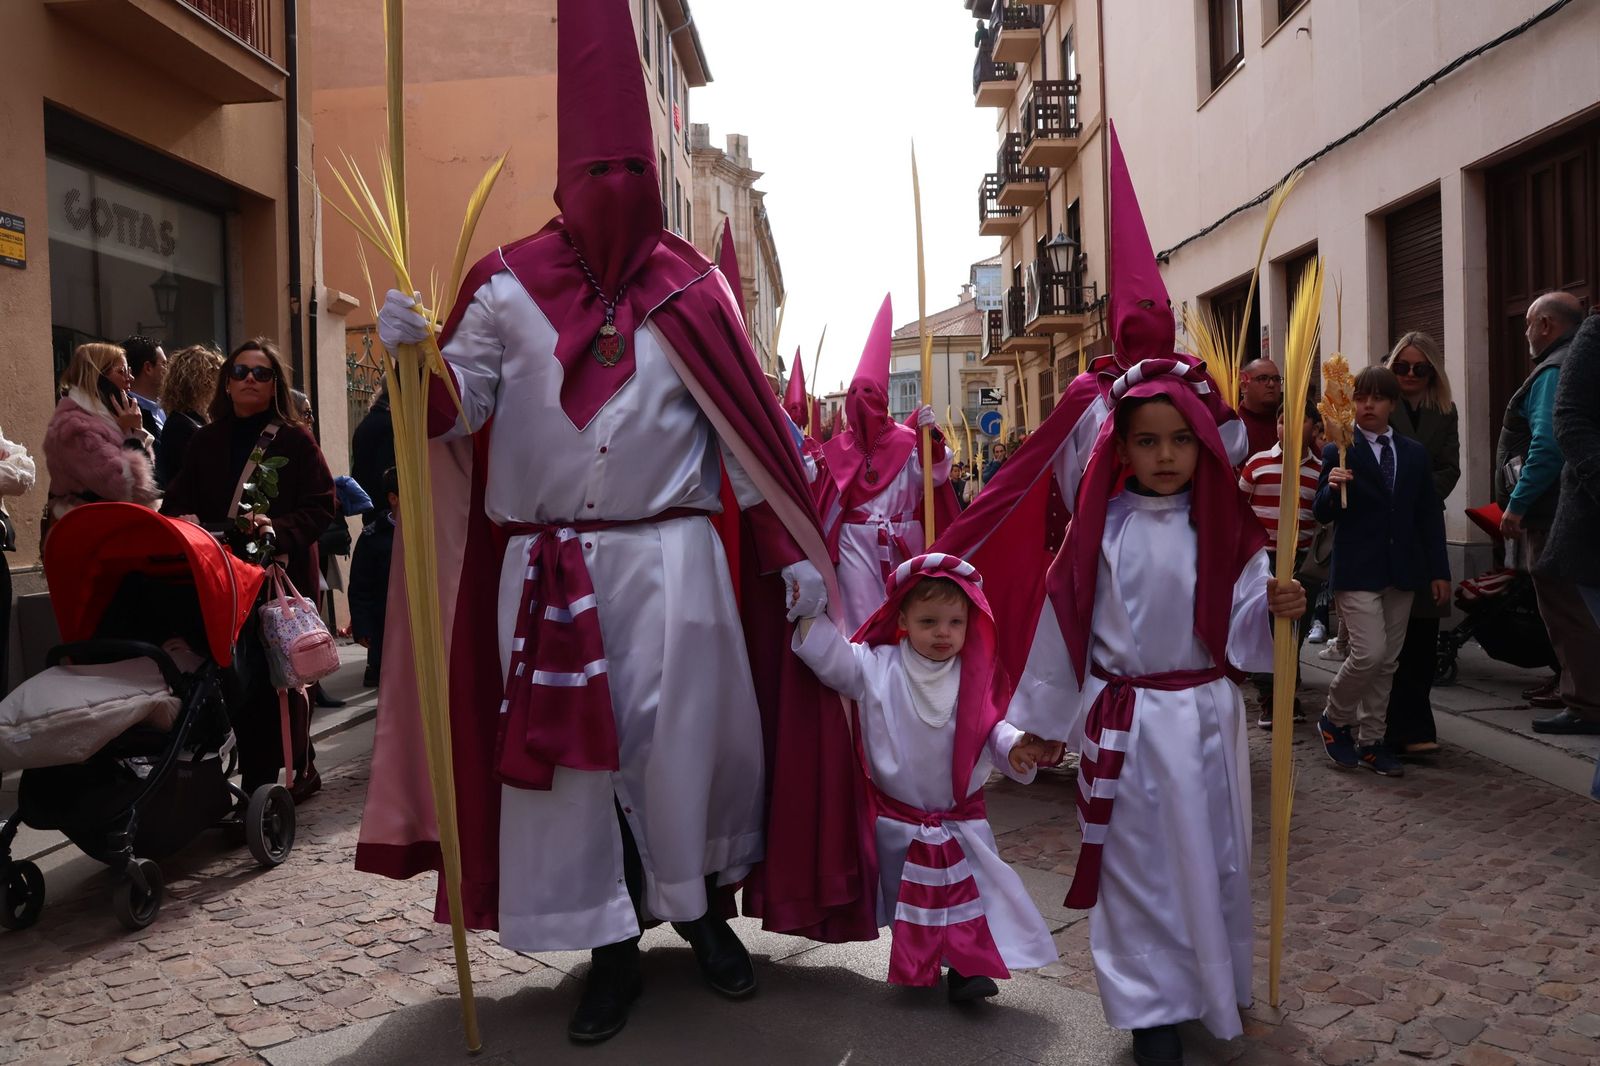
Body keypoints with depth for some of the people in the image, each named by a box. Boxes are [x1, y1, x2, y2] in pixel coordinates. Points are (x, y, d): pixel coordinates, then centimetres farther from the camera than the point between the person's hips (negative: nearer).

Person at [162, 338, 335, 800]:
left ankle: (298, 765, 15)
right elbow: (178, 503, 14)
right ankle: (256, 776, 12)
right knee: (241, 679, 1)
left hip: (283, 574, -3)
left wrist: (280, 529, -19)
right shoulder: (206, 441, 13)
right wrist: (184, 522, -9)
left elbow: (322, 505, -4)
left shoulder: (295, 440, 1)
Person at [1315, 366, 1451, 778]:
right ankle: (1335, 718, 11)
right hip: (1357, 571, -5)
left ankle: (1370, 740, 20)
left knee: (1387, 661, 9)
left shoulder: (1415, 454, 9)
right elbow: (1323, 514, -4)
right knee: (1369, 653, -14)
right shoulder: (1338, 453, -3)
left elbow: (1430, 514, 11)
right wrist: (1332, 488, -26)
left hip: (1402, 571, 5)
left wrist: (1439, 570, 9)